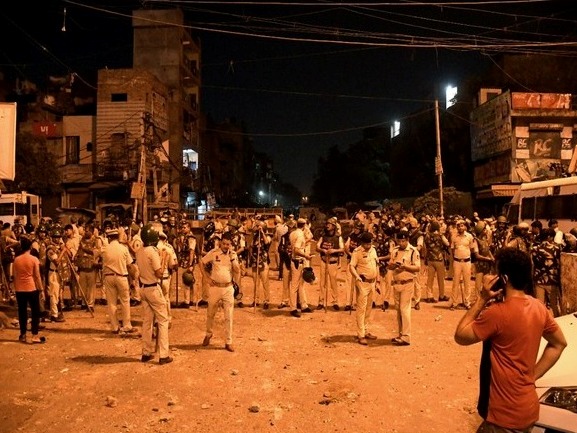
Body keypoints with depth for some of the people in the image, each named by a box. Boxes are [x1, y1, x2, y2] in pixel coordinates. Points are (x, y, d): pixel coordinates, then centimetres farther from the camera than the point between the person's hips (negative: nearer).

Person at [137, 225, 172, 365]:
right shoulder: (152, 251, -19)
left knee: (147, 320, 14)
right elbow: (159, 274, -19)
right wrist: (162, 260, -5)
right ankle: (163, 355, 2)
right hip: (153, 288, -7)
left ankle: (146, 353, 21)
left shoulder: (139, 251, 4)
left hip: (143, 288, 8)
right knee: (163, 320, 1)